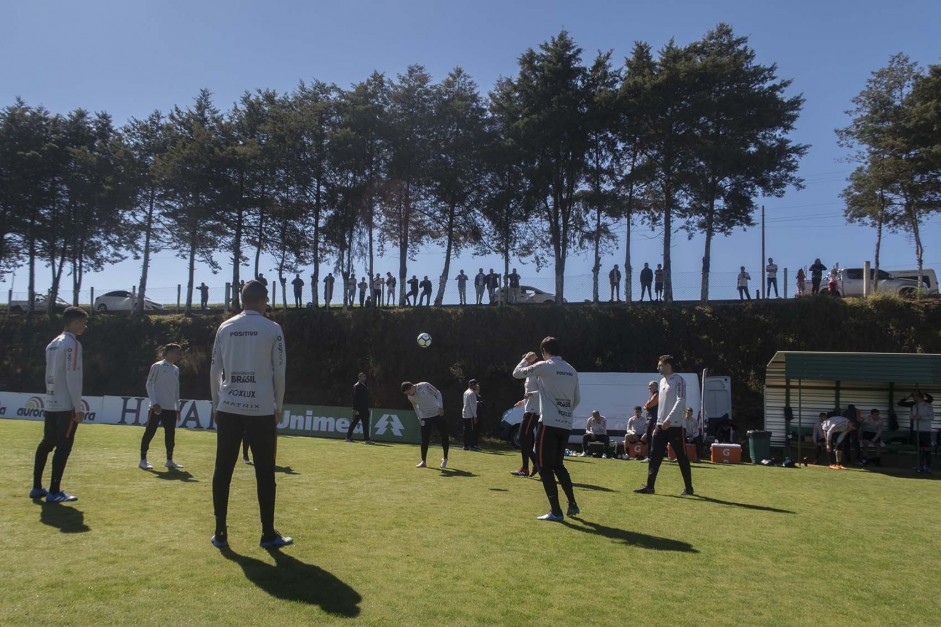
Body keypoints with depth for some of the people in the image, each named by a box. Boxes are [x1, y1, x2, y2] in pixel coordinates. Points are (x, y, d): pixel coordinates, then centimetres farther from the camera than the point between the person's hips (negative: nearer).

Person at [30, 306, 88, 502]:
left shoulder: (52, 344, 15)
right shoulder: (72, 344, -13)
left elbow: (49, 374, 18)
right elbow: (72, 378, -17)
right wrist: (78, 408, -15)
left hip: (50, 404, 9)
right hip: (66, 405, -9)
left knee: (46, 444, 15)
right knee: (63, 447, -4)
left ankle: (37, 488, 21)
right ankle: (54, 492, -2)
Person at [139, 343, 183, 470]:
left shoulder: (176, 369, 15)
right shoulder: (157, 366, -3)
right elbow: (149, 385, -6)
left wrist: (177, 407, 14)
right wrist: (154, 402, -14)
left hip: (171, 408, 6)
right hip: (157, 407, -6)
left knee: (170, 434, 6)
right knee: (149, 432, -2)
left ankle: (169, 460, 13)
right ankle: (143, 460, 6)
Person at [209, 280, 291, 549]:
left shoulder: (225, 328, 7)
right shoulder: (272, 329, -2)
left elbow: (215, 371, 8)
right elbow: (279, 372, -2)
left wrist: (217, 404, 17)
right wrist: (278, 407, 7)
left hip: (228, 408, 3)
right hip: (261, 409, -3)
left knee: (223, 471, 9)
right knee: (265, 473, 4)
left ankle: (220, 533, 13)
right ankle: (268, 535, 9)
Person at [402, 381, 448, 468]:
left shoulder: (425, 385, -15)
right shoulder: (410, 398, -2)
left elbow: (438, 393, -7)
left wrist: (440, 407, -15)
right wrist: (420, 419, 9)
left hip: (437, 414, -3)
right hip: (425, 418, 3)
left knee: (444, 437, -1)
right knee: (425, 440, -2)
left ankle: (445, 459, 14)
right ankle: (423, 461, 9)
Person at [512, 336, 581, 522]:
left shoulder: (544, 366, -7)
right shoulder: (572, 371, 11)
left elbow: (516, 373, 2)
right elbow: (576, 400, 15)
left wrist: (526, 360, 19)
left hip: (549, 424, -7)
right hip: (566, 425, 7)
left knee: (545, 467, 1)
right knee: (558, 465, 21)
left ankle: (556, 512, 1)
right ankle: (572, 505, 21)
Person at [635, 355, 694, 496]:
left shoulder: (678, 381, -10)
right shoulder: (662, 381, 16)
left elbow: (681, 401, -20)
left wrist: (669, 419, -26)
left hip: (675, 425, -8)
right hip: (661, 425, 8)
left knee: (682, 458, 2)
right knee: (654, 456, 4)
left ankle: (688, 488, 12)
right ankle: (649, 486, 6)